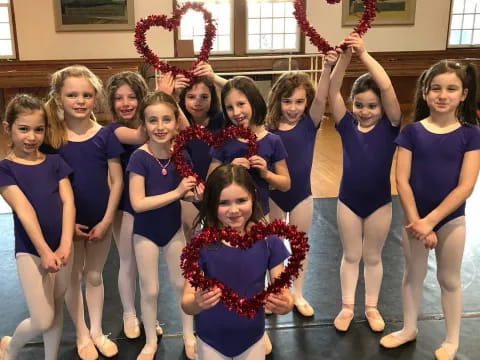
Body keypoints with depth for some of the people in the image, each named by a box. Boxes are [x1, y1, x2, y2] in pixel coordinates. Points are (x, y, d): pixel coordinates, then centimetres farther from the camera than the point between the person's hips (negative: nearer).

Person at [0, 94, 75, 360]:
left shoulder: (55, 162, 5)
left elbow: (68, 202, -4)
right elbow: (24, 210, -16)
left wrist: (65, 246, -16)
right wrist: (44, 251, -23)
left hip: (61, 247, 4)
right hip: (30, 250, -4)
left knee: (56, 311, 14)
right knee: (42, 321, -3)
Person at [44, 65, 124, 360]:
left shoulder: (105, 135, -8)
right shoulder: (52, 138, -8)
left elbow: (117, 181, -5)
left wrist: (107, 220, -9)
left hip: (100, 220, 1)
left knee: (95, 275, 16)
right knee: (73, 277, 13)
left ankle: (97, 331, 34)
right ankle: (82, 334, 32)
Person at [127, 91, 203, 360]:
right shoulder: (139, 158, -23)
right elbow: (138, 203, -27)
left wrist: (194, 194, -20)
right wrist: (177, 192, -29)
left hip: (173, 228, 4)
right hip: (146, 232, -3)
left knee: (182, 283, 18)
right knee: (150, 290, 12)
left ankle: (189, 336, 39)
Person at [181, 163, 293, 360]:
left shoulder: (268, 241, -16)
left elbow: (284, 294, -13)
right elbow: (186, 303, -21)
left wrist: (285, 304, -36)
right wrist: (197, 302, -44)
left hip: (252, 339, 1)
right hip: (211, 341, -1)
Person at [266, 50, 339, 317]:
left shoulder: (310, 123, -11)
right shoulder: (269, 127, -10)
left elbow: (321, 98, -28)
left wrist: (328, 67, -42)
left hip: (302, 194, 0)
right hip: (274, 194, 0)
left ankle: (298, 294, 34)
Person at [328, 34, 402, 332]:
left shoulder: (389, 127, -11)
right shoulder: (347, 125, -6)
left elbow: (387, 87, -26)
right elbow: (333, 90, -17)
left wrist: (364, 54, -28)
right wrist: (345, 55, -29)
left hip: (380, 203, -1)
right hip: (348, 201, 1)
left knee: (373, 257, 15)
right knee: (350, 256, 15)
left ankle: (372, 307, 32)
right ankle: (347, 306, 30)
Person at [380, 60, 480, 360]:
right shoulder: (412, 131, -7)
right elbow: (402, 180, -9)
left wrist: (430, 221, -19)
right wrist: (416, 221, -16)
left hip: (451, 218, -1)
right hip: (415, 217, 1)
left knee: (450, 279, 14)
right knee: (413, 274, 17)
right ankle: (409, 328, 36)